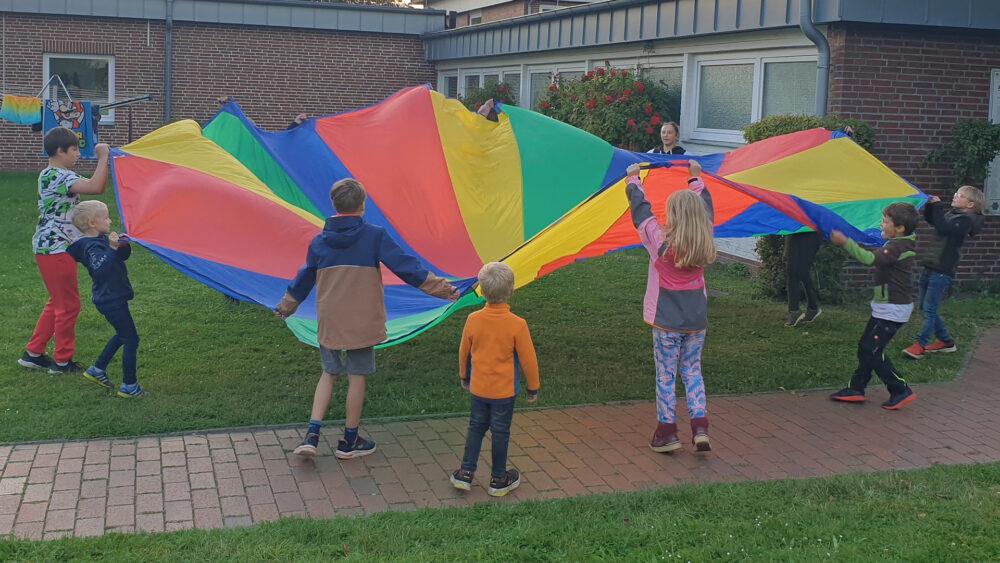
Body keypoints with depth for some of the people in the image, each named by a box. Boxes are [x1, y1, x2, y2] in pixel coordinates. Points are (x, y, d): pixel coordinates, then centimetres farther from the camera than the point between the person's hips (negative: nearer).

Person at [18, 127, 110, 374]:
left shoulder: (48, 174, 14)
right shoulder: (59, 176, -20)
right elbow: (95, 187, -33)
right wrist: (103, 157, -25)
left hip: (49, 248, 11)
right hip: (57, 249, -11)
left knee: (57, 303, 20)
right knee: (68, 305, 1)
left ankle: (33, 353, 26)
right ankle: (62, 361, 12)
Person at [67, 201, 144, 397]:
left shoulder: (101, 240, 8)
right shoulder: (92, 246, -21)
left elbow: (123, 255, 13)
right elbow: (100, 268, -37)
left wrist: (123, 244, -7)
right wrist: (112, 248, -42)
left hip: (110, 298, 10)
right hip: (111, 300, -10)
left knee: (122, 335, 26)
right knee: (131, 340, -3)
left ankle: (97, 370, 35)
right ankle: (129, 386, 5)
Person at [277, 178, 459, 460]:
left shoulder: (319, 241, 1)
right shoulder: (374, 236, -10)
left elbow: (304, 279, 13)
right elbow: (404, 265, -11)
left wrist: (286, 306, 30)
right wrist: (440, 287, -4)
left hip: (329, 323, 3)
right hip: (362, 323, -3)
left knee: (329, 374, 17)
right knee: (357, 377, 9)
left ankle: (312, 434, 5)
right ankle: (350, 441, 19)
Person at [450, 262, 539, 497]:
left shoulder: (473, 319, -10)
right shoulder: (517, 324, -19)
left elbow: (463, 352, 4)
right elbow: (528, 359, -11)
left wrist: (464, 377, 22)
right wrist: (533, 387, 4)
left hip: (478, 387, 3)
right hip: (505, 390, -3)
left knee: (476, 427, 18)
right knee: (500, 431, 9)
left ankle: (466, 472, 18)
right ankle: (498, 480, 21)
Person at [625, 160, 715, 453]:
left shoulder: (660, 240, -15)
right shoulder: (704, 241, -3)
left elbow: (640, 209, -3)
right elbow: (706, 208, 16)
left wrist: (633, 180, 14)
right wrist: (696, 179, 30)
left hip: (667, 321, -4)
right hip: (697, 319, 4)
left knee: (665, 375, 5)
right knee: (692, 371, 15)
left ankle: (667, 433, 9)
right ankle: (700, 427, 7)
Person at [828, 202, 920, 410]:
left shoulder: (898, 247, -21)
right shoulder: (900, 244, 11)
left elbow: (871, 259, -35)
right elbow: (877, 258, 25)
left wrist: (844, 242, -35)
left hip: (893, 309, -10)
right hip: (885, 307, 10)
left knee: (872, 350, -8)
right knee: (866, 346, 12)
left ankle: (901, 391, -1)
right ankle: (856, 389, 18)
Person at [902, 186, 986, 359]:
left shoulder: (965, 220, -13)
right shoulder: (952, 214, 14)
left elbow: (943, 228, -28)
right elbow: (930, 219, 25)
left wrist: (938, 206, -21)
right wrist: (930, 204, 9)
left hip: (942, 271, -10)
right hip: (930, 267, 10)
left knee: (929, 309, -7)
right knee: (924, 305, 14)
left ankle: (920, 345, 1)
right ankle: (945, 341, 24)